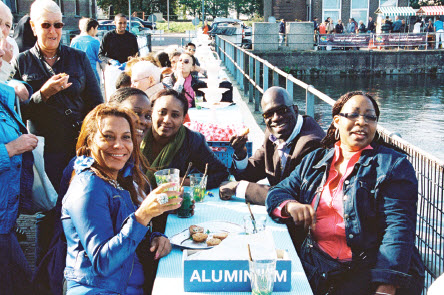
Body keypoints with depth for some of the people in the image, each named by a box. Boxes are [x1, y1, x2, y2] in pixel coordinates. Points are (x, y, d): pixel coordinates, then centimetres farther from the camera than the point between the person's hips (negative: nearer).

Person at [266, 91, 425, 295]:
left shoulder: (394, 165, 3)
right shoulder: (314, 160, 16)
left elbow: (399, 227, -8)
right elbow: (277, 192, 16)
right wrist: (290, 205, -10)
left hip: (372, 266, -3)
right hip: (316, 264, 4)